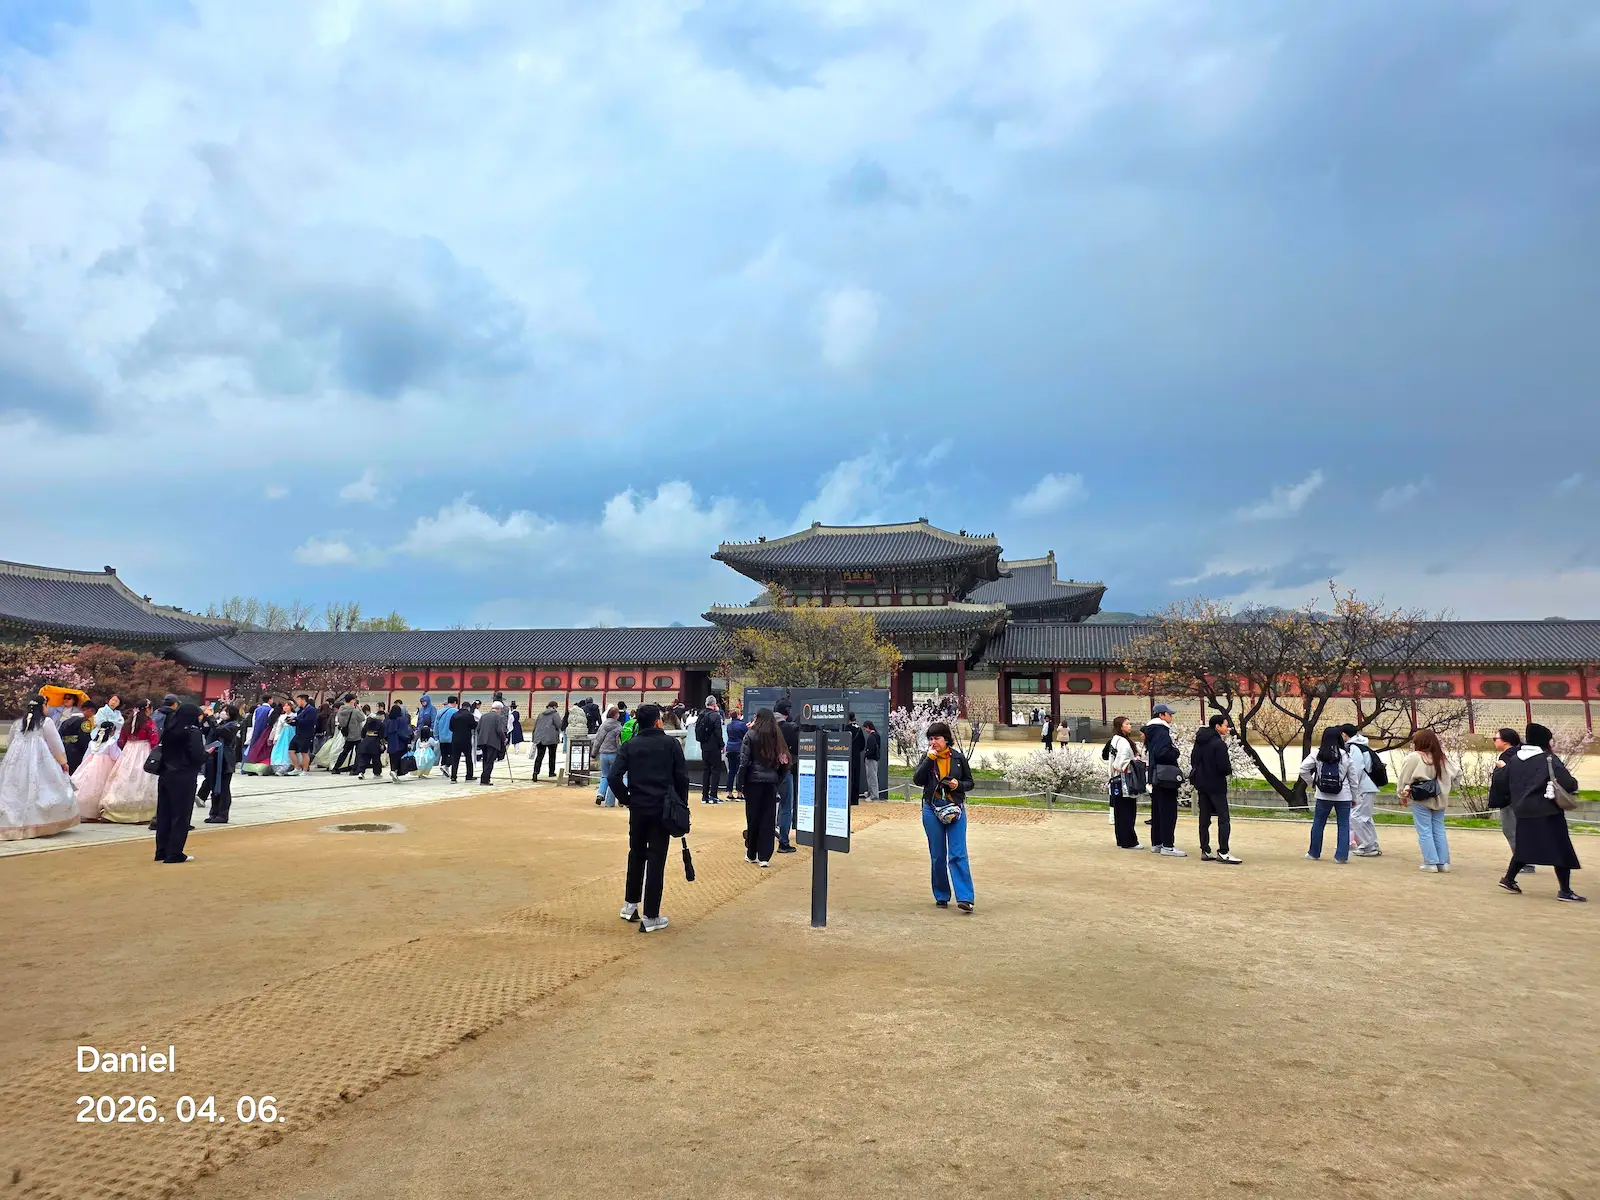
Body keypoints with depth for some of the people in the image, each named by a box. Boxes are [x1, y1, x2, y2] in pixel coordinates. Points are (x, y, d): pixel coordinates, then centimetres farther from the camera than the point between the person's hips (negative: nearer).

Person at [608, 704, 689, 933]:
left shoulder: (630, 745, 2)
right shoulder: (671, 743, -3)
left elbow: (613, 777, -7)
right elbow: (682, 777, -5)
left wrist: (626, 799, 6)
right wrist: (681, 805, 5)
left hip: (638, 808, 2)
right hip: (663, 809, -2)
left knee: (636, 855, 21)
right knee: (656, 860, 2)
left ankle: (630, 904, 29)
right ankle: (650, 917, 5)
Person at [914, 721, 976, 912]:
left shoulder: (958, 758, 1)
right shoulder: (927, 758, 3)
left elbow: (969, 782, 9)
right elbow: (917, 780, -9)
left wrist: (958, 785, -12)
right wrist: (929, 758, -14)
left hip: (955, 809, -1)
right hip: (932, 810, 2)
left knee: (958, 854, -9)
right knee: (937, 856, 7)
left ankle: (965, 898, -11)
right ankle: (942, 896, 18)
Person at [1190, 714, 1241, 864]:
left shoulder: (1199, 742, 8)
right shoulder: (1219, 743, -17)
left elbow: (1193, 760, 14)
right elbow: (1224, 767, -20)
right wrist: (1230, 768, 0)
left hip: (1201, 784, 8)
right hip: (1216, 785, -8)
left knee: (1204, 818, 10)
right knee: (1224, 819, -4)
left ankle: (1205, 851, 13)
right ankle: (1223, 852, -7)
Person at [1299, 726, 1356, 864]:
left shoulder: (1317, 754, -3)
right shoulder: (1345, 755, -2)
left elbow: (1303, 770, -8)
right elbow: (1352, 778, 3)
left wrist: (1312, 784, 7)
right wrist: (1354, 798, 12)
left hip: (1323, 796, 0)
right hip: (1343, 797, 0)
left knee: (1318, 823, 11)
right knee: (1344, 825, 7)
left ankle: (1314, 852, 20)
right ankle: (1341, 856, 5)